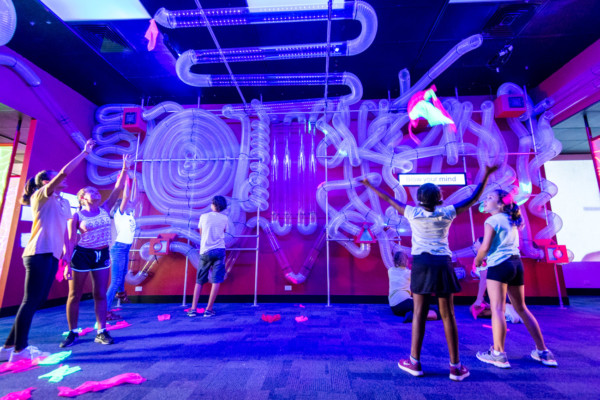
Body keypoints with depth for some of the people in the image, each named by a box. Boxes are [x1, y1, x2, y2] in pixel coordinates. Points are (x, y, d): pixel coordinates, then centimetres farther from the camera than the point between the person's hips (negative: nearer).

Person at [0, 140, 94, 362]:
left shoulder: (63, 202, 18)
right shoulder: (42, 196, -3)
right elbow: (64, 173, -17)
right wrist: (84, 153, -15)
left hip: (52, 255, 8)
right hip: (39, 254, -8)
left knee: (37, 300, 11)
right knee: (31, 300, -3)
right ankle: (19, 350, 8)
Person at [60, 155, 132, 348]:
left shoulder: (104, 209, 4)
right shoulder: (77, 216, -6)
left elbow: (117, 189, -3)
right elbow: (71, 240, -8)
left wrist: (125, 168, -8)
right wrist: (67, 263, -12)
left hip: (102, 255, 3)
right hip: (81, 255, -3)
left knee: (100, 294, 6)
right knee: (74, 295, 8)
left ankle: (101, 332, 13)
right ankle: (72, 332, 25)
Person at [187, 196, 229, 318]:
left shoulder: (204, 216, 3)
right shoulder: (225, 218, 3)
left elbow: (201, 233, 15)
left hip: (205, 251, 1)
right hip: (219, 250, -1)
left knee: (199, 281, 11)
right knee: (216, 280, 1)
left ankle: (193, 309, 10)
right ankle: (209, 309, 1)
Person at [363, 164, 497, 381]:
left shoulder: (412, 213, 1)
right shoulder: (447, 213, 3)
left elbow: (389, 200, 10)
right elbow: (473, 199, 13)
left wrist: (370, 186, 21)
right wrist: (486, 175, 20)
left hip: (422, 264, -1)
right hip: (443, 264, 1)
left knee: (419, 313, 3)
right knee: (448, 315, 8)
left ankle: (414, 362, 11)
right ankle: (455, 366, 17)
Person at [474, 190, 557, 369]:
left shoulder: (492, 220, -8)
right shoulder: (511, 221, 16)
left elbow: (485, 247, -14)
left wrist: (478, 260, 2)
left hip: (499, 265, -8)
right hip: (516, 264, 8)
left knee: (497, 308, -7)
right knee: (521, 308, 18)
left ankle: (498, 354, -5)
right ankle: (543, 352, 25)